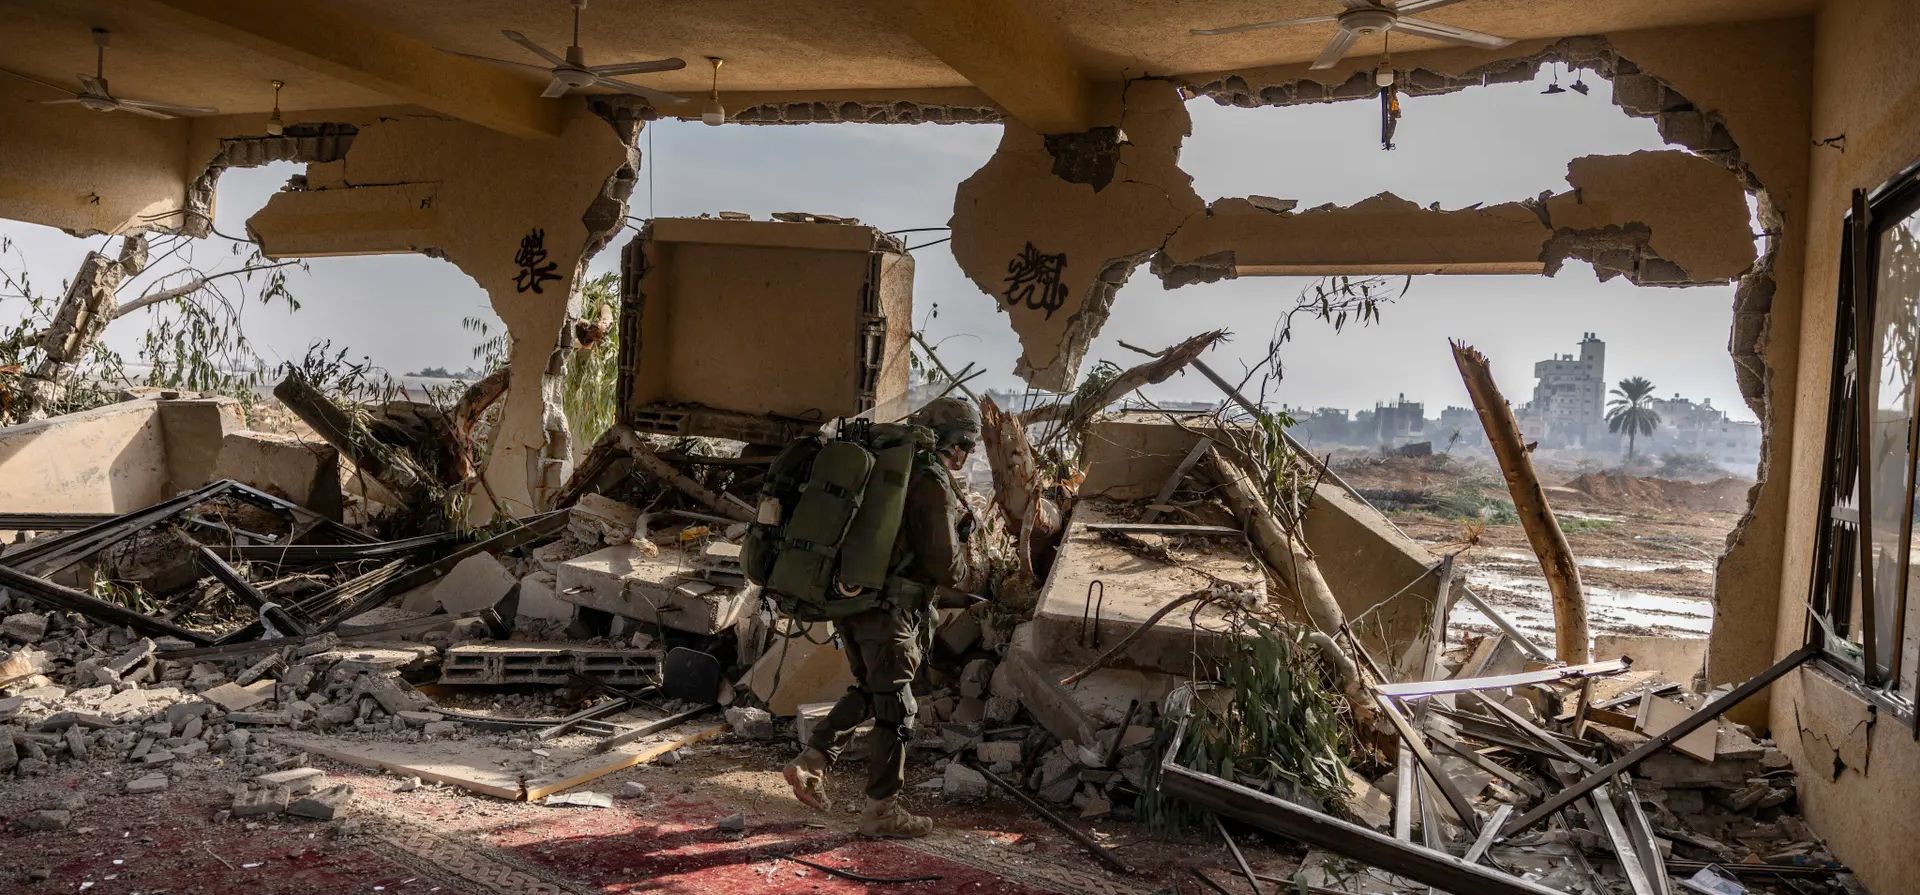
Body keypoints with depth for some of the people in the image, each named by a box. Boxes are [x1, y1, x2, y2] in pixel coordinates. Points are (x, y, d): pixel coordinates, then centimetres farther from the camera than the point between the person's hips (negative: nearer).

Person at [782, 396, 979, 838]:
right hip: (889, 613, -8)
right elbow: (945, 565, -16)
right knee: (895, 708, 4)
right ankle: (881, 809, 13)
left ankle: (812, 761, 16)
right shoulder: (933, 485, -15)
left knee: (868, 691, 24)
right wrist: (960, 566, 6)